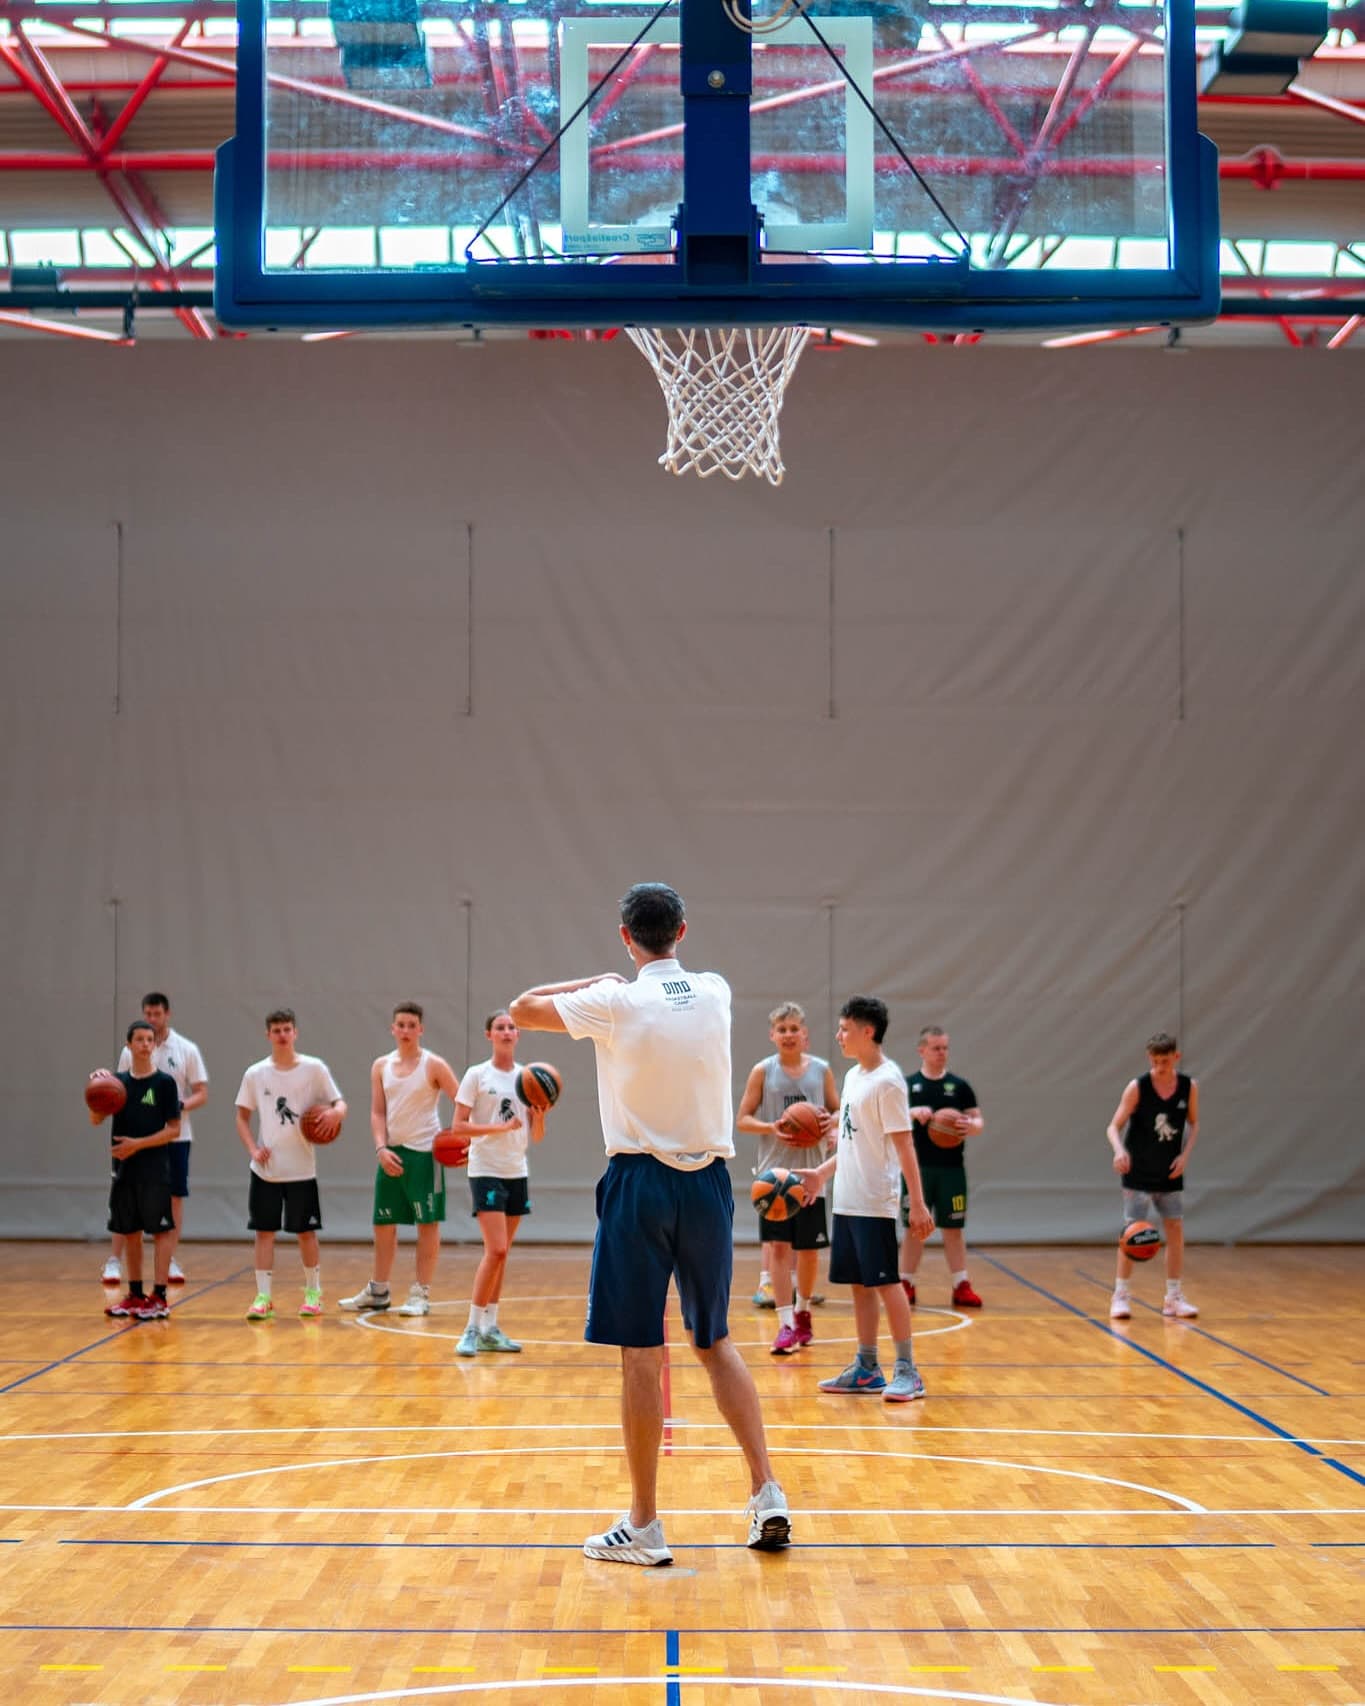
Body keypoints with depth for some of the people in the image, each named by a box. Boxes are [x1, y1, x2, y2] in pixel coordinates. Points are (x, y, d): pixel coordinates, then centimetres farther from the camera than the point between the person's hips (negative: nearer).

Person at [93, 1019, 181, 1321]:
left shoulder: (164, 1082, -5)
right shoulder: (118, 1080, 6)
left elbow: (174, 1129, -7)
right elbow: (95, 1120, 3)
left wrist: (138, 1144, -16)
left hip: (154, 1168, -5)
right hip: (123, 1168, 5)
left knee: (161, 1229, -4)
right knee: (129, 1231, 10)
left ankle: (159, 1297, -3)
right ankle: (135, 1295, 19)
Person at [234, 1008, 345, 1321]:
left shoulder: (314, 1068, -3)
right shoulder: (255, 1074, 2)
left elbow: (339, 1103, 0)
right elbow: (242, 1116, 9)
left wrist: (336, 1113, -24)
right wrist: (253, 1149, -6)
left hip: (301, 1167, -1)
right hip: (265, 1168, 1)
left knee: (305, 1231, 6)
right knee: (264, 1230, 0)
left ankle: (313, 1293, 21)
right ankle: (263, 1297, 4)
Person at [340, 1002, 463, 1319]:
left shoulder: (434, 1065, -4)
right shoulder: (381, 1066, 8)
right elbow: (378, 1112, 6)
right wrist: (382, 1148, -8)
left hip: (424, 1152, -5)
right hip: (391, 1153, 5)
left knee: (427, 1223, -2)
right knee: (383, 1224, 10)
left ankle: (421, 1294, 3)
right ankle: (377, 1292, 21)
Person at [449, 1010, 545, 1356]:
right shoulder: (477, 1075, -4)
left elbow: (537, 1136, 9)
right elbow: (458, 1126, -10)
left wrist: (539, 1113, -11)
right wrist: (501, 1127, -20)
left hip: (516, 1172, 5)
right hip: (486, 1171, -5)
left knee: (500, 1253, 8)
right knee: (496, 1250, -14)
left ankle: (490, 1328, 13)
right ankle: (472, 1329, -7)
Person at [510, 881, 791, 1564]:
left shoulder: (615, 1002, -10)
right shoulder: (715, 993, 2)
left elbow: (523, 1008, 4)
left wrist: (595, 981, 15)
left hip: (640, 1182, -4)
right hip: (709, 1180, 4)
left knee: (641, 1355, 0)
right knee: (716, 1342, 17)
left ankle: (644, 1527, 4)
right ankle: (768, 1494, 11)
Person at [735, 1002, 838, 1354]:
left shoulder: (821, 1070, 4)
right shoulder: (763, 1071, -1)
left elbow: (838, 1112, 10)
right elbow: (742, 1119, 0)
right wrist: (772, 1128, -18)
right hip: (774, 1171, -2)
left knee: (809, 1247, 9)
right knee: (778, 1246, -8)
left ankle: (802, 1312, 31)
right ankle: (786, 1325, -7)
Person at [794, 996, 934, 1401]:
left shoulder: (887, 1081, -13)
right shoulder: (853, 1076, 13)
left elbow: (903, 1145, -16)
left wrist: (917, 1203, -18)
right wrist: (821, 1173, 18)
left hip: (875, 1203, -8)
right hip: (847, 1200, 9)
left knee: (885, 1282, -5)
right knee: (859, 1284, 11)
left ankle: (907, 1371, 1)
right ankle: (866, 1369, 18)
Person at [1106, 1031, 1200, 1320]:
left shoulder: (1189, 1087, -5)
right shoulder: (1137, 1088, -15)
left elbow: (1193, 1124, 9)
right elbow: (1114, 1127, -15)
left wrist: (1186, 1155, -6)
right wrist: (1119, 1150, -36)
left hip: (1170, 1174, 4)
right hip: (1138, 1174, -3)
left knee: (1175, 1230, 4)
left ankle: (1174, 1297, 13)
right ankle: (1121, 1296, 4)